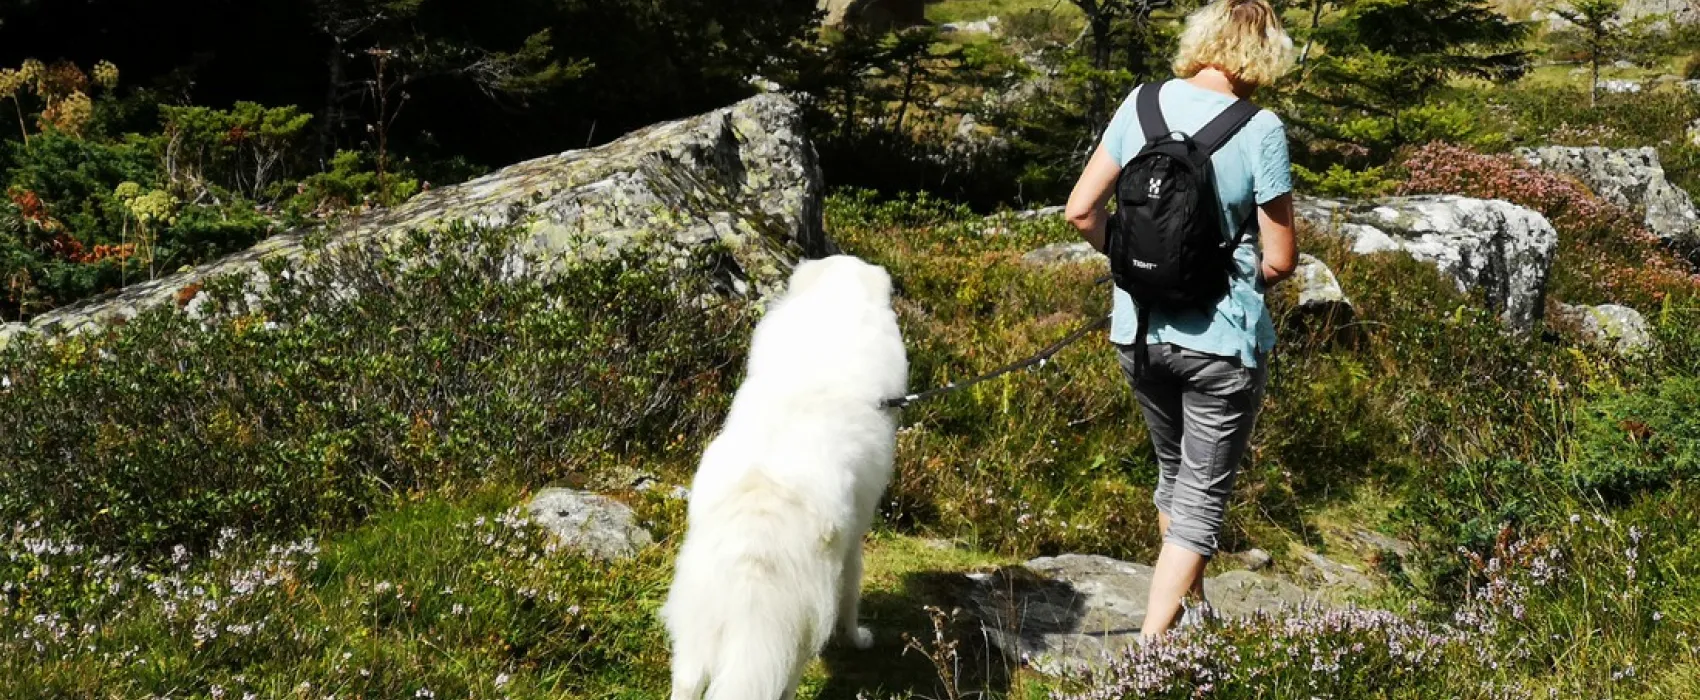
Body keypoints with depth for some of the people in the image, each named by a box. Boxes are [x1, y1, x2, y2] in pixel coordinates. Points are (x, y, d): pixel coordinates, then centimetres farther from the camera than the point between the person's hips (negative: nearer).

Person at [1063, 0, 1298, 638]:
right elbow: (1280, 260, -8)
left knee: (1174, 471, 25)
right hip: (1221, 340, -5)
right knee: (1203, 497, 6)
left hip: (1138, 331, 5)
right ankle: (1150, 651, -2)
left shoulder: (1143, 102, -2)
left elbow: (1082, 211, 2)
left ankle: (1191, 614, 42)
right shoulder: (1260, 130, -13)